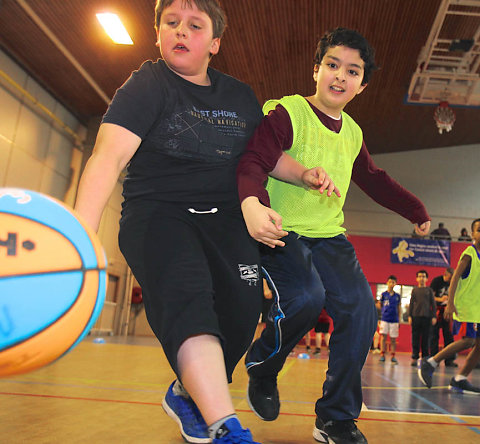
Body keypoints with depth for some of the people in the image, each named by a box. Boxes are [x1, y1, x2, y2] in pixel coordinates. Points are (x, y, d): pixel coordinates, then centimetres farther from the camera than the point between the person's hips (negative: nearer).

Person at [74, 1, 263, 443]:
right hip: (157, 212, -4)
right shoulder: (147, 86, -6)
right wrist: (82, 229, -36)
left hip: (227, 220, 5)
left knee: (243, 312, -10)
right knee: (187, 297, -31)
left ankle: (187, 395, 16)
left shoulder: (242, 97, 11)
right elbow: (109, 156, -21)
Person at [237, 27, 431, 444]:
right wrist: (253, 205, -41)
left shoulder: (352, 133, 14)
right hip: (282, 232, -6)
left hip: (330, 237, 7)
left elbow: (374, 179, 29)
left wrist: (415, 209, 33)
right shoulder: (286, 112, -7)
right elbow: (252, 163, -21)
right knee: (306, 298, -29)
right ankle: (261, 368, 4)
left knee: (360, 310, -8)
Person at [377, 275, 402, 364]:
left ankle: (393, 356, 12)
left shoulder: (397, 296, 8)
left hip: (394, 319, 1)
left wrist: (399, 320, 10)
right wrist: (379, 304, -12)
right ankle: (382, 355, 1)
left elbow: (399, 308, 13)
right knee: (383, 336, -5)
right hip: (385, 319, -1)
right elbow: (380, 306, 9)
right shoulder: (383, 294, 4)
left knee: (393, 339, 4)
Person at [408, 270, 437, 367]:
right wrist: (409, 316, 1)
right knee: (415, 338, 0)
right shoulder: (414, 290, 10)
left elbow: (433, 303, 7)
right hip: (416, 316, 0)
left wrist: (434, 316, 0)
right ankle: (415, 357, 2)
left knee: (425, 338, 2)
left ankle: (425, 358, 9)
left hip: (426, 316, 0)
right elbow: (411, 303, 9)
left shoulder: (429, 290, 8)